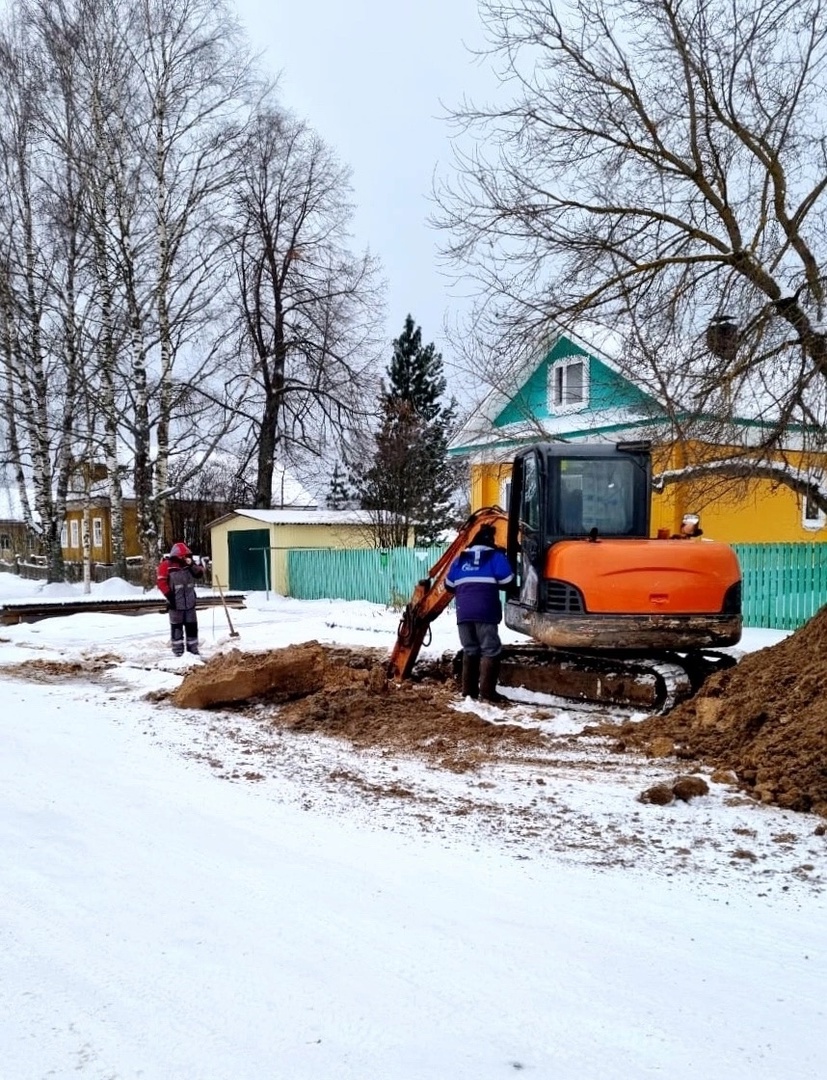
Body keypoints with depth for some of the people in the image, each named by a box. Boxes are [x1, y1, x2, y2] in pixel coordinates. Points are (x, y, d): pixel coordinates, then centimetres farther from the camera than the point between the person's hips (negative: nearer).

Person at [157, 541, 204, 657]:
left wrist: (191, 565, -10)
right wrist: (169, 595, -15)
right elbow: (161, 582, -11)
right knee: (176, 626, 2)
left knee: (192, 625, 9)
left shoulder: (189, 564, 8)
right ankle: (177, 649, 8)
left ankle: (193, 648, 18)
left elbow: (200, 573, 4)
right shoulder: (166, 565, -8)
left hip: (189, 601, 5)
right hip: (175, 602, -5)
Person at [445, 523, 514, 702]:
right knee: (490, 651, -3)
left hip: (463, 612, 5)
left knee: (469, 651, 13)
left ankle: (469, 690, 11)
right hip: (485, 612, -5)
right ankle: (487, 691, -12)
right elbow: (507, 582, -4)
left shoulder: (460, 559, 19)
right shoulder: (495, 557, 5)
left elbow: (449, 585, 20)